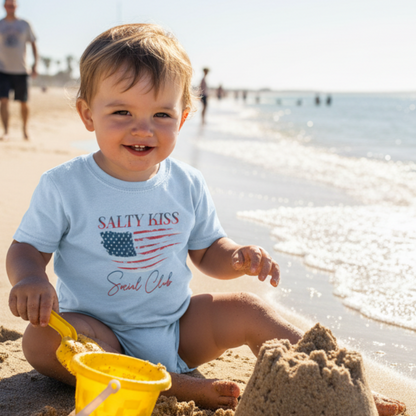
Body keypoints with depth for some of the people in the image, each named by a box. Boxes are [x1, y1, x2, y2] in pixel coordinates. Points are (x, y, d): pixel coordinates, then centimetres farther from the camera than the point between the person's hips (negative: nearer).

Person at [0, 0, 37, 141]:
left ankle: (25, 128, 26)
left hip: (21, 70, 0)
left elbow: (33, 44, 9)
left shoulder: (24, 24, 5)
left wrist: (35, 63, -1)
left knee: (23, 103, 6)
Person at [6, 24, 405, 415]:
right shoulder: (63, 186, -13)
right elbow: (27, 248, -6)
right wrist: (30, 278, -29)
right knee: (40, 339, -31)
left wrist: (237, 258, -14)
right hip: (97, 331, -2)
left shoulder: (187, 185, -2)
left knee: (247, 310, -13)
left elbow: (206, 251, 8)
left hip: (176, 327, 3)